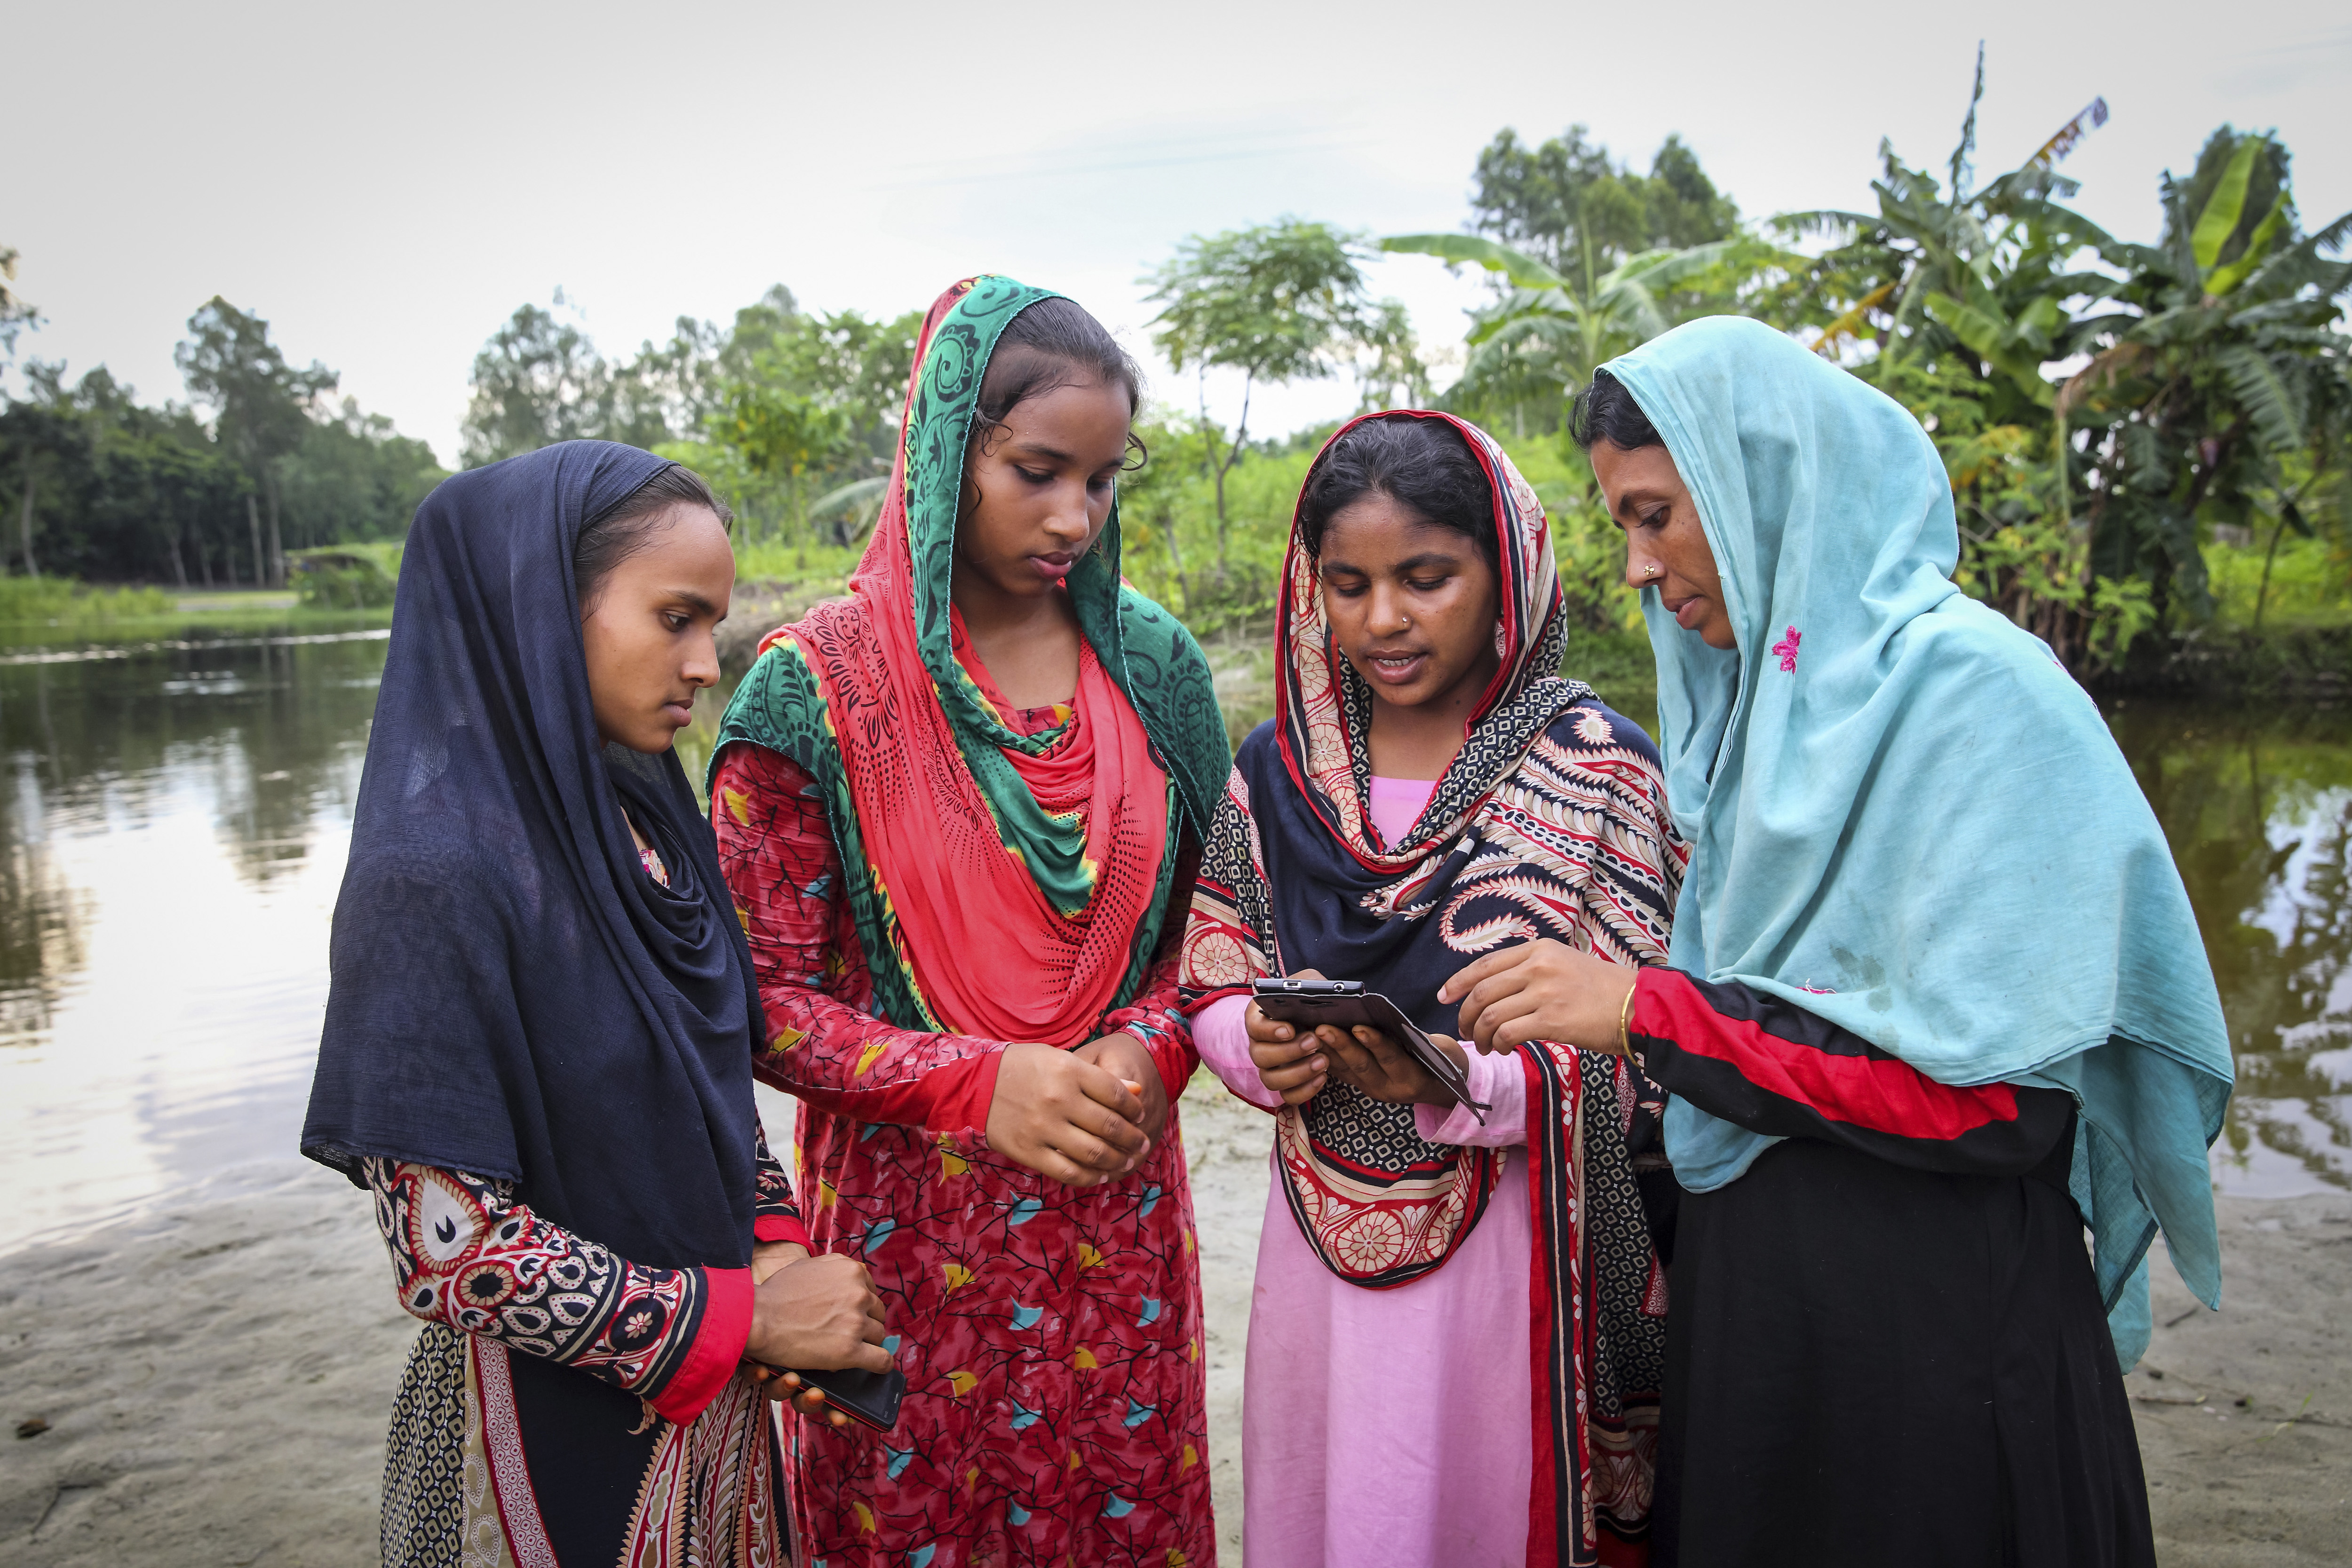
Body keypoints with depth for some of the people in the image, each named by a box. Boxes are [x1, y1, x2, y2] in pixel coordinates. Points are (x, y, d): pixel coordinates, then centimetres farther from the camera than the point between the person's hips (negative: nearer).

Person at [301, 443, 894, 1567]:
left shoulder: (645, 818, -1)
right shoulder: (437, 872, -23)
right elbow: (447, 1246, -23)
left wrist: (776, 1252, -8)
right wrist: (741, 1316, -17)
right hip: (559, 1426, -6)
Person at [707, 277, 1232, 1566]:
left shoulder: (1152, 664, 0)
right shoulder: (817, 688, -11)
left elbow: (1205, 921, 7)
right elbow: (762, 997, -9)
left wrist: (1145, 1054, -12)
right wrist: (979, 1084, -20)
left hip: (1118, 1202, 3)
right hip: (910, 1216, -3)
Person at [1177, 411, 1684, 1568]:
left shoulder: (1596, 766, -8)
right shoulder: (1277, 772, 3)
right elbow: (1213, 980, 10)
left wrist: (1463, 1077, -25)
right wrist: (1259, 1046, -11)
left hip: (1522, 1247, -3)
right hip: (1327, 1242, 3)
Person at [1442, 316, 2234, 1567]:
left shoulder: (1971, 688, -16)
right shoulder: (1759, 692, 7)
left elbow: (1993, 1091, -22)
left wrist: (1649, 1011, -22)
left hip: (1927, 1318, -7)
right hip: (1748, 1287, 7)